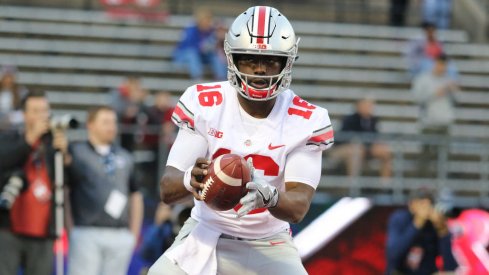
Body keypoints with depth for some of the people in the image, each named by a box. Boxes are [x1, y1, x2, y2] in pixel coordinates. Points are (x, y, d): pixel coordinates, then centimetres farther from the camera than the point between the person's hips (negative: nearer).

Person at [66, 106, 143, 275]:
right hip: (86, 234, -4)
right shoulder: (77, 152, 1)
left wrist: (134, 233, 13)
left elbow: (135, 196, 21)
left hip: (120, 235, 5)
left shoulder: (125, 158, 16)